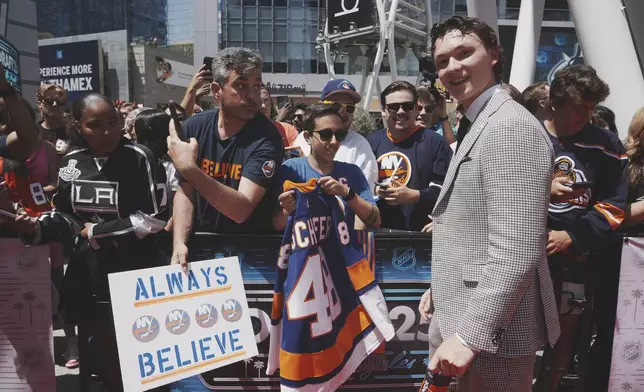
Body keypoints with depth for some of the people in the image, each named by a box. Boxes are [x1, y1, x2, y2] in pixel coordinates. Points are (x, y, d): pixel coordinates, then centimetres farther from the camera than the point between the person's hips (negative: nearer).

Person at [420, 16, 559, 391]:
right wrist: (441, 289, 19)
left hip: (492, 331, -10)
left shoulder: (511, 126, -19)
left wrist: (469, 335, -25)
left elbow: (516, 253, -26)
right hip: (463, 317, 10)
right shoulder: (477, 125, 14)